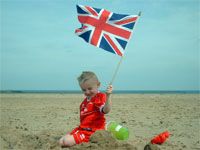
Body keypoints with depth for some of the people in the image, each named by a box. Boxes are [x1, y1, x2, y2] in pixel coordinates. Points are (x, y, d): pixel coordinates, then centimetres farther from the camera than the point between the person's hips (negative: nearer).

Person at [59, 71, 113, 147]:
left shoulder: (100, 98, -10)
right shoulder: (86, 100, 18)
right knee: (61, 142, 1)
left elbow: (106, 110, -32)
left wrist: (108, 96, -45)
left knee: (67, 142, -23)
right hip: (82, 129, 9)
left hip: (92, 131, -9)